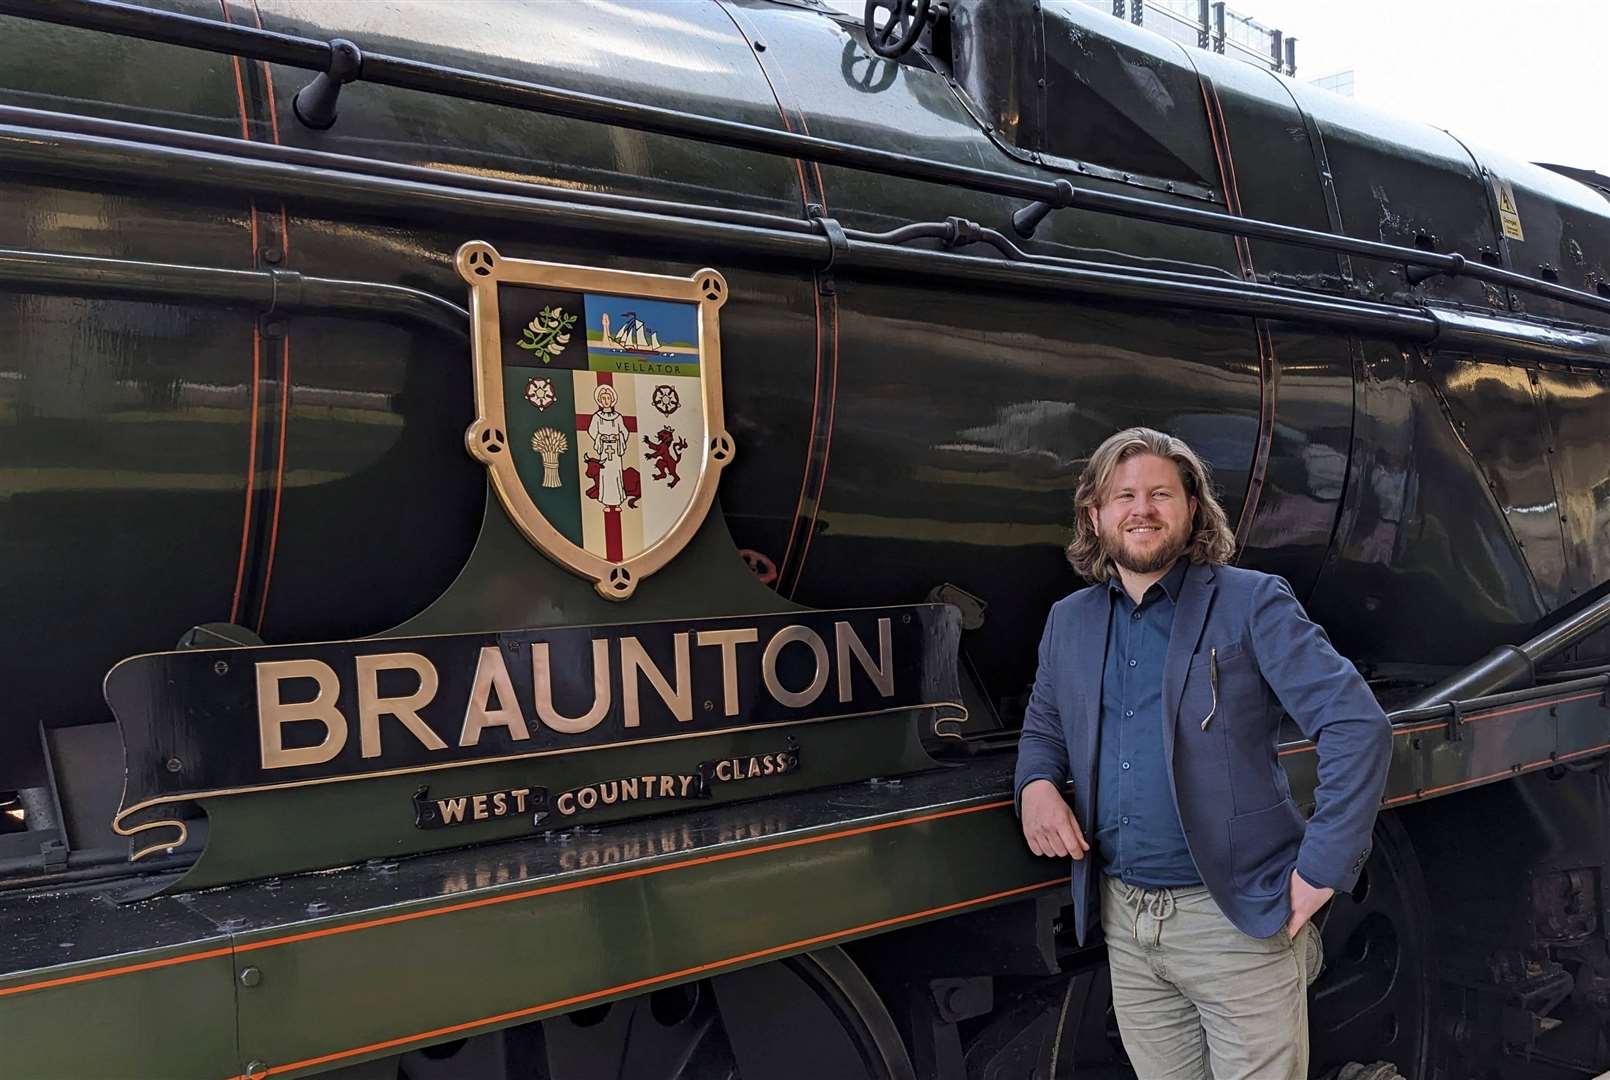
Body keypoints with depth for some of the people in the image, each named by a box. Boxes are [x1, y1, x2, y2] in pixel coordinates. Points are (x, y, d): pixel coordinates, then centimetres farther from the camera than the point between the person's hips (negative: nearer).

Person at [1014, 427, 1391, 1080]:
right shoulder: (1068, 621, 9)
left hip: (1240, 920, -4)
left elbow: (1358, 726, -12)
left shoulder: (1253, 603, -7)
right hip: (1123, 919, 5)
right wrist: (1036, 783, 0)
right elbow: (1044, 725, 23)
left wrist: (1323, 868, -16)